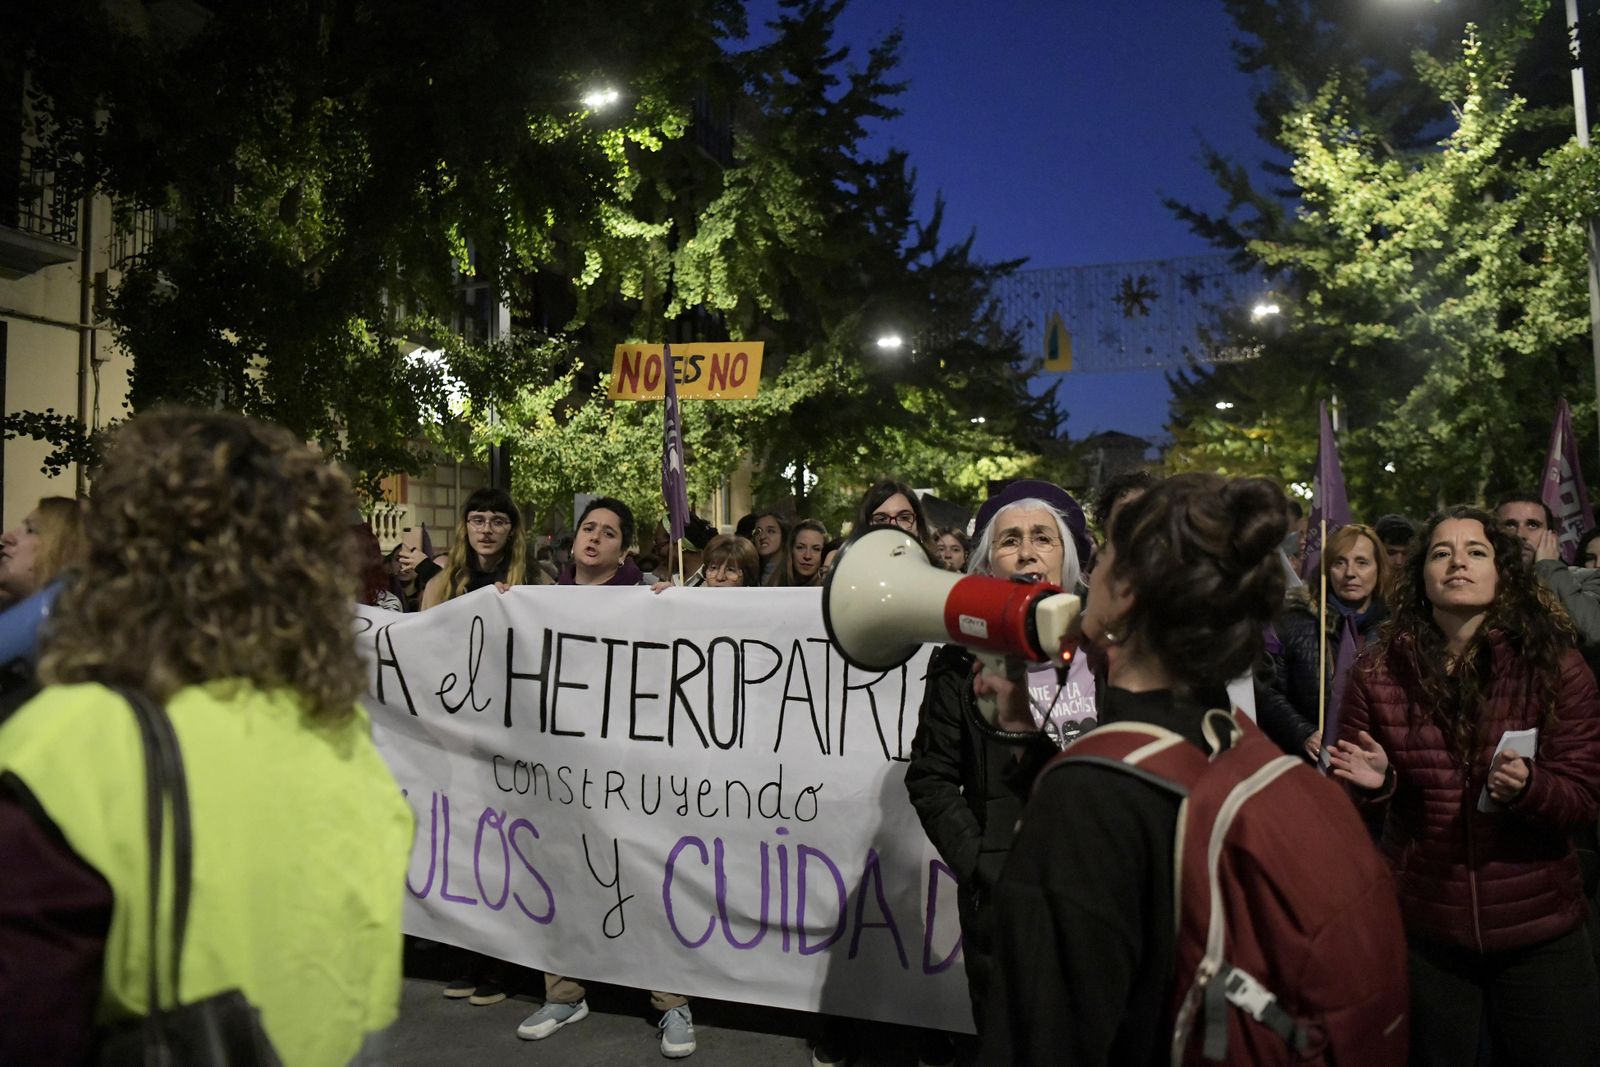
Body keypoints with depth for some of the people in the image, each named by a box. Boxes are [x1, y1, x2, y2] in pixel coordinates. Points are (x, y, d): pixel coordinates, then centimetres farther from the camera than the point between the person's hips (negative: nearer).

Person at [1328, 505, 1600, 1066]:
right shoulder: (1378, 673, -5)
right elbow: (1357, 806, 3)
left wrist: (1527, 787, -28)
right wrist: (1375, 784, -20)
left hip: (1540, 932, 0)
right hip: (1422, 930, 1)